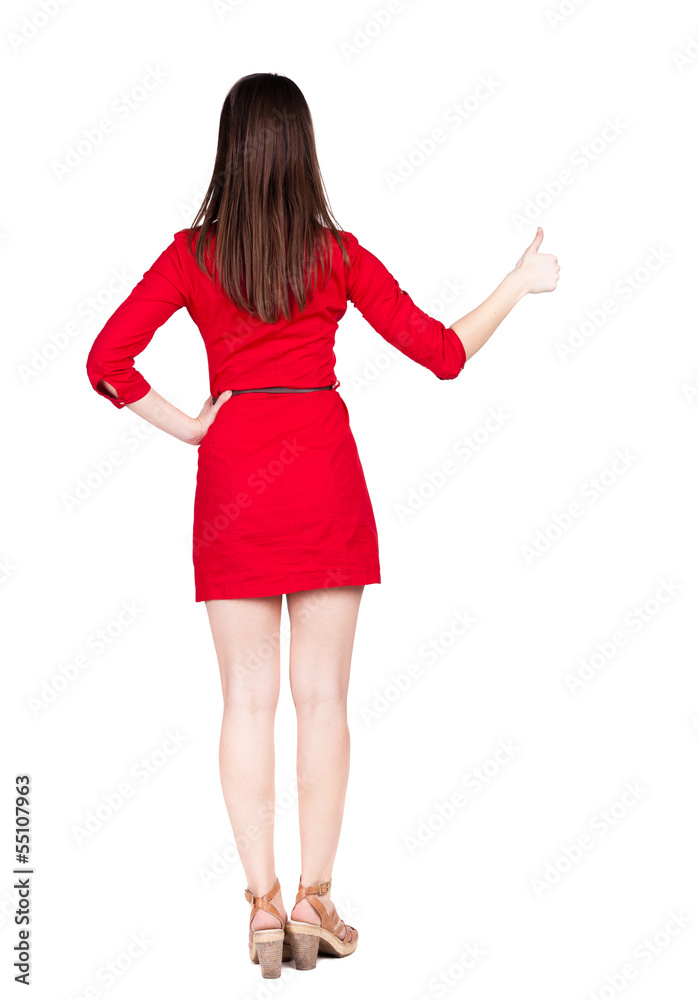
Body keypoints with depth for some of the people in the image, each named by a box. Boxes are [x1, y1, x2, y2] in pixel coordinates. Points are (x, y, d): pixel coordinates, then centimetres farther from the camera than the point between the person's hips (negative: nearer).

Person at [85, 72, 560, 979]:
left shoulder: (192, 255, -1)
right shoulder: (339, 256, -3)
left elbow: (106, 363, -8)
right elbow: (444, 354, 0)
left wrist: (187, 428, 1)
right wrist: (521, 284, 12)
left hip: (232, 472, 1)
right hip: (323, 469, 0)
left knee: (248, 699, 6)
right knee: (322, 697, 6)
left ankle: (263, 907, 7)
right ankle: (314, 904, 11)